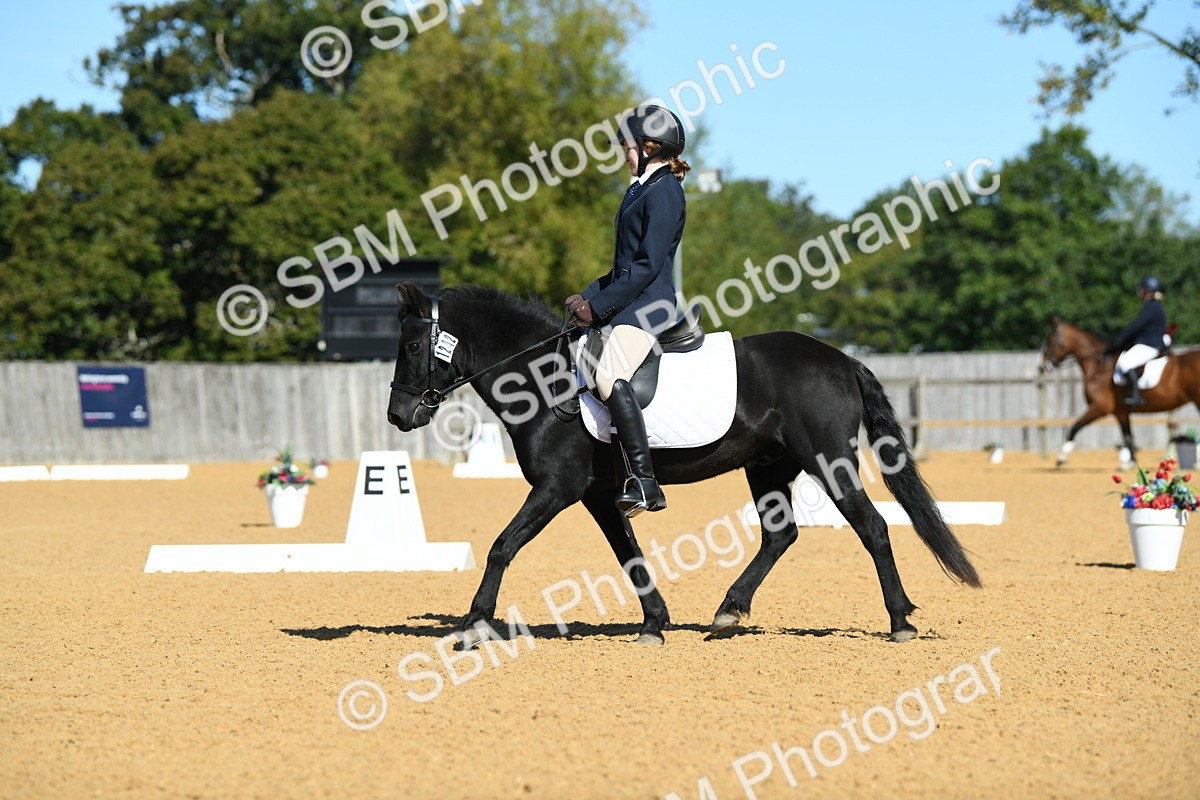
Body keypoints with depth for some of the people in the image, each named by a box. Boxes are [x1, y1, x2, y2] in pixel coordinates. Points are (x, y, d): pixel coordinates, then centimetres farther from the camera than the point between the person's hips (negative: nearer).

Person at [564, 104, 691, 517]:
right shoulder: (642, 189, 20)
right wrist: (588, 296, 10)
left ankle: (644, 482, -33)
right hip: (623, 302, 11)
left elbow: (648, 265, -18)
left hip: (647, 304, -11)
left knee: (609, 376, -31)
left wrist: (599, 306, -16)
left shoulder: (664, 192, -11)